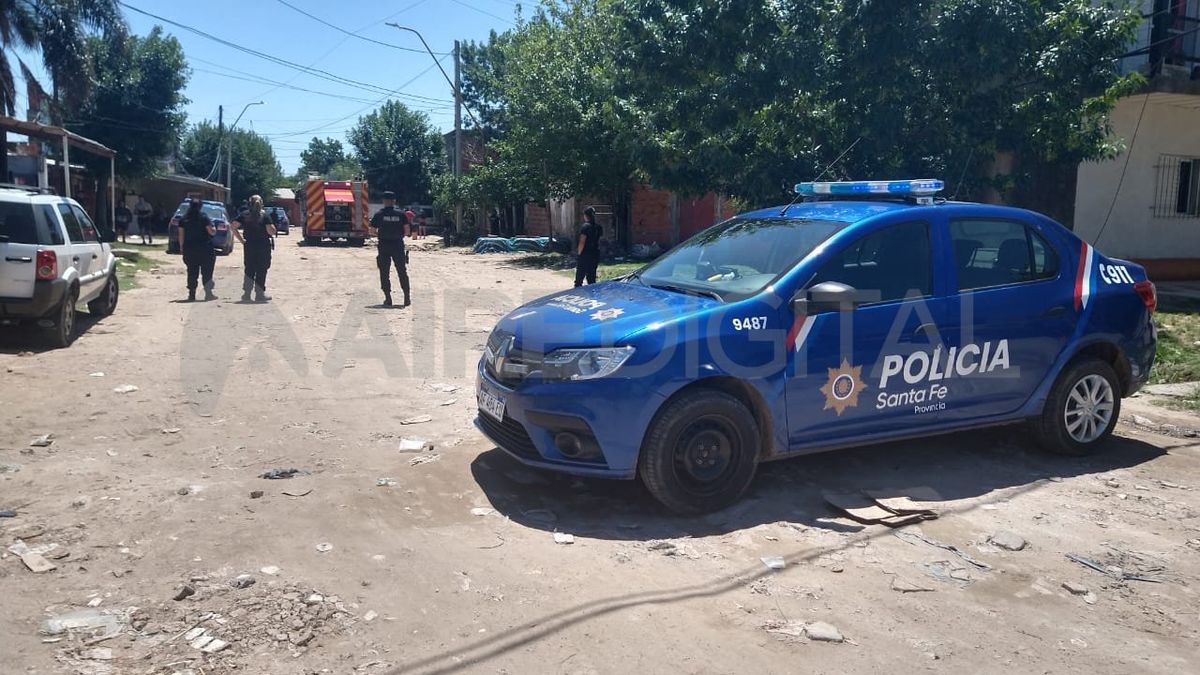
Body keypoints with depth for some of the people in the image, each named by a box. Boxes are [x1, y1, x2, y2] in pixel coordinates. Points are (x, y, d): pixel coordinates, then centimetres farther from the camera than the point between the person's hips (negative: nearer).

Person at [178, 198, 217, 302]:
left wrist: (182, 247, 10)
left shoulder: (184, 219, 3)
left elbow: (181, 235, 3)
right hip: (204, 249, -3)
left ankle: (191, 294, 8)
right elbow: (212, 232, -9)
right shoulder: (204, 218, -7)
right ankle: (208, 293, 0)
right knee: (207, 271, 3)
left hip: (189, 249, 3)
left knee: (192, 272, 8)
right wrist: (214, 228, 13)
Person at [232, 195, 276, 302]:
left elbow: (234, 227, -5)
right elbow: (271, 231, -15)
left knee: (249, 270, 12)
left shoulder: (244, 215, 3)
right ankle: (260, 294, 6)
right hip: (263, 246, -3)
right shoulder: (265, 216, -6)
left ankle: (246, 294, 11)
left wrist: (241, 240, -1)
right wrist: (273, 227, 7)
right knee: (261, 271, 4)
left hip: (249, 246, 3)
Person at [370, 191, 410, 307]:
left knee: (384, 273, 5)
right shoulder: (401, 215, -1)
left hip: (384, 246, -1)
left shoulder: (378, 215, -3)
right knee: (402, 272, 9)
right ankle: (407, 298, 8)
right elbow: (407, 231, -4)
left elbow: (372, 232, -3)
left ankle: (388, 298, 1)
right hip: (398, 246, 1)